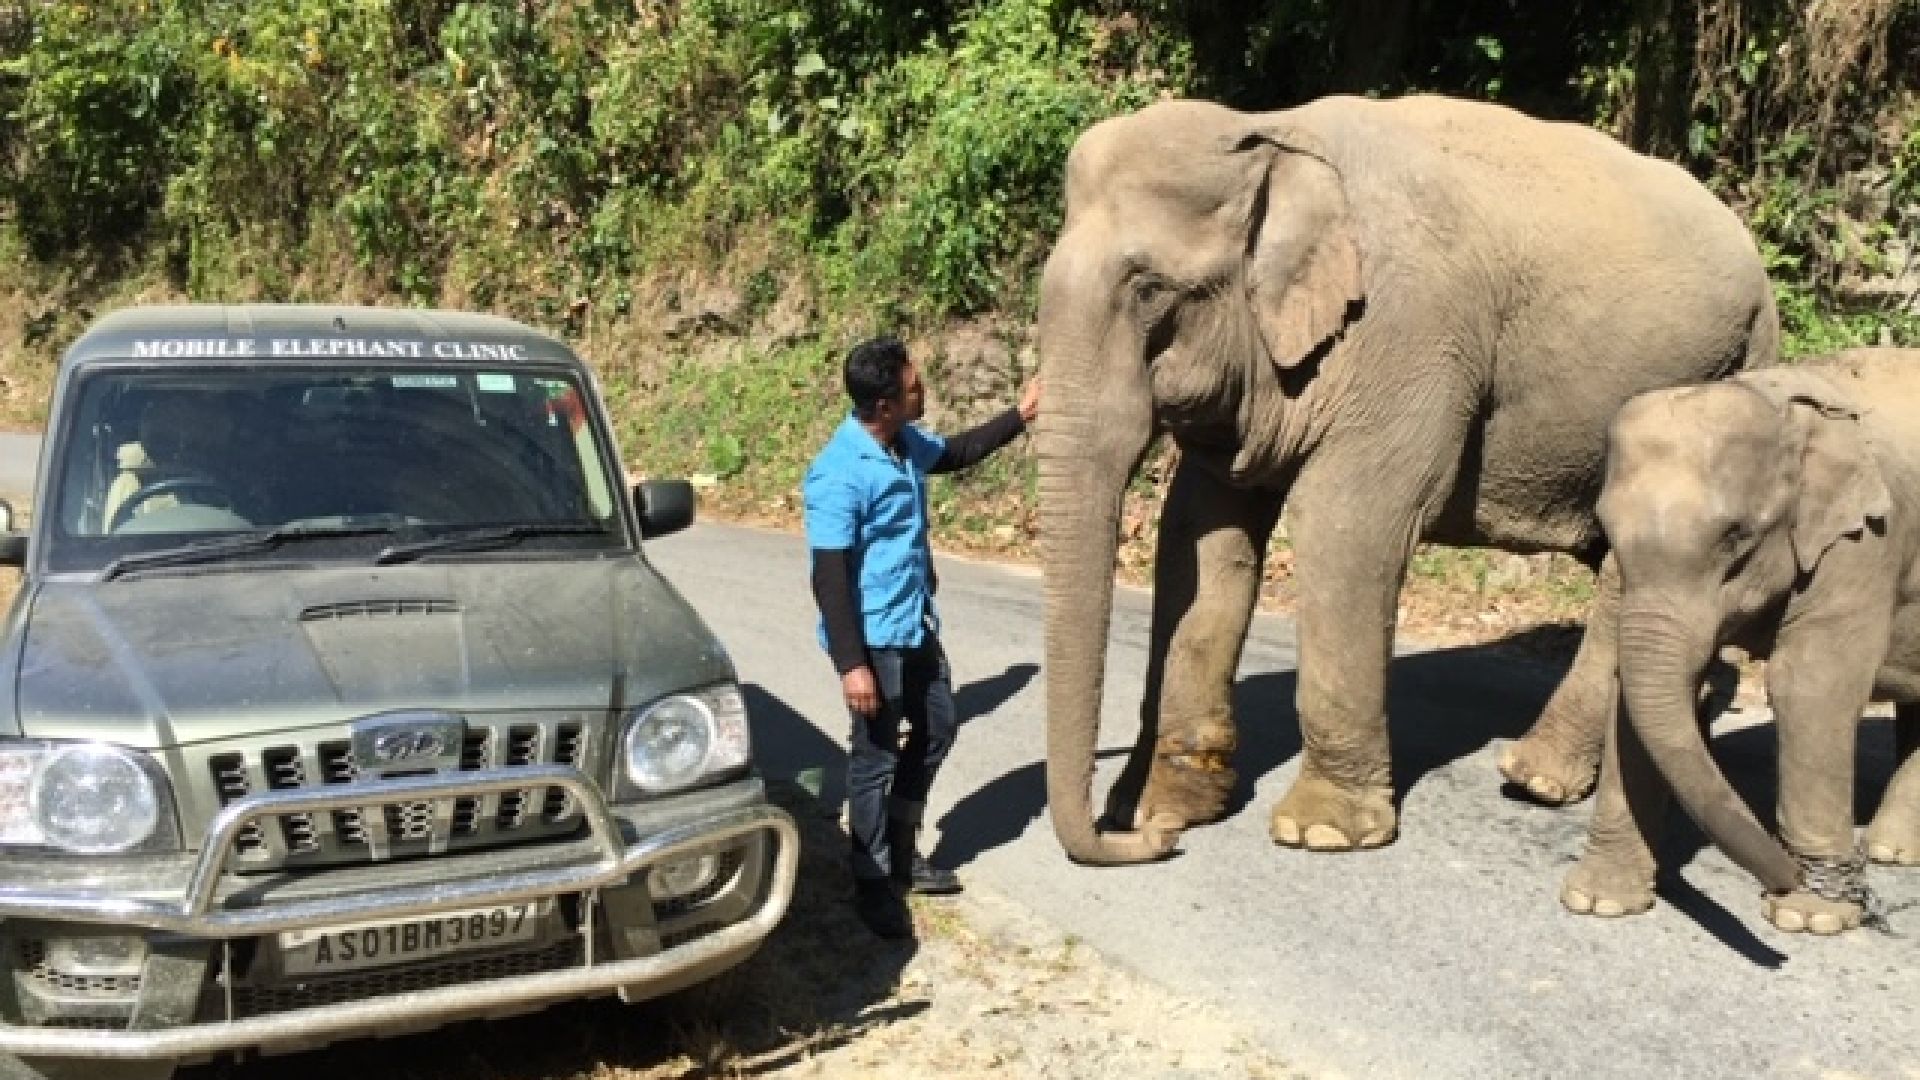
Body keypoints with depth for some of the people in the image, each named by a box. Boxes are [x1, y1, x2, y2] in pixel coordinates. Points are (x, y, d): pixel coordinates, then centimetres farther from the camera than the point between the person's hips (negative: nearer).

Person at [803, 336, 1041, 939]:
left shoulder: (909, 443, 1)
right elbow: (829, 576, -23)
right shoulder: (839, 475, -24)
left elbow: (955, 453, 26)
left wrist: (1018, 417, 20)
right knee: (876, 755, 3)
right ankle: (873, 884, 19)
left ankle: (902, 851, 36)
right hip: (872, 634, -9)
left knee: (937, 728, 19)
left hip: (916, 622, 9)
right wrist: (851, 662, -24)